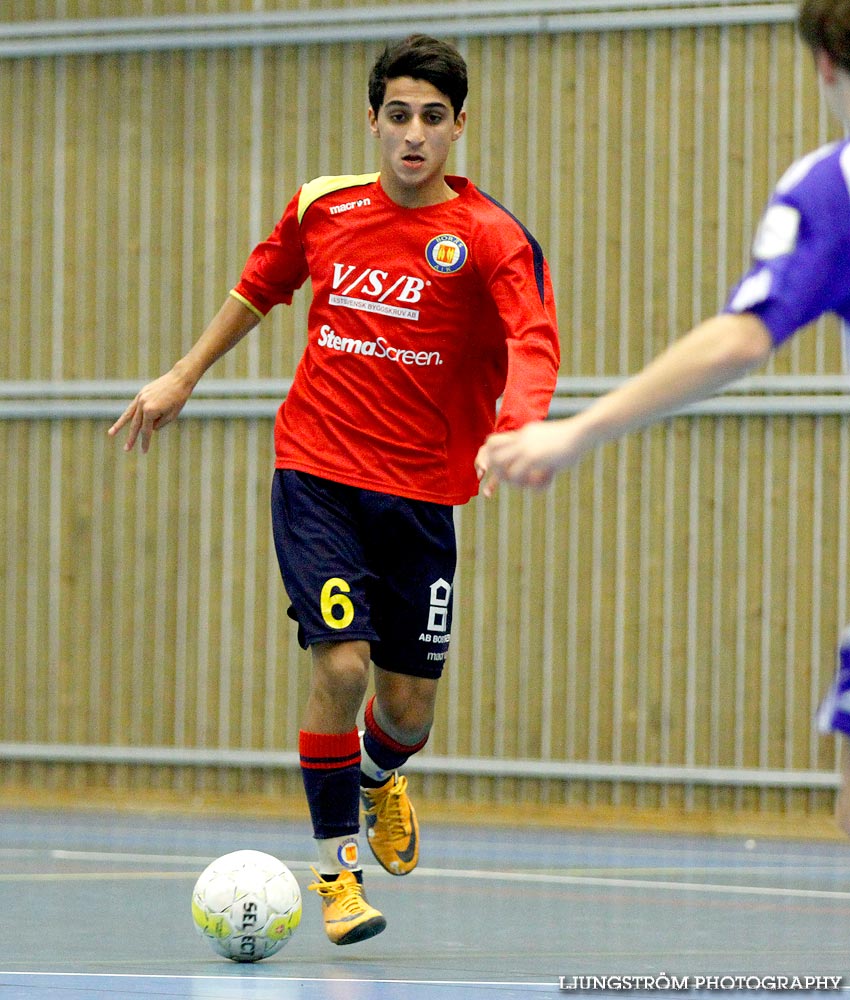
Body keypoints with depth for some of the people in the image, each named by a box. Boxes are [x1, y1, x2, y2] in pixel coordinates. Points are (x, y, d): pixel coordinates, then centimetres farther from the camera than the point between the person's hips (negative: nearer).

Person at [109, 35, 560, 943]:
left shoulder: (491, 237, -9)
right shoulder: (322, 207, 2)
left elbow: (534, 342, -25)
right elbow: (259, 288, 22)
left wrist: (517, 425, -45)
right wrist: (183, 377, 25)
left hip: (421, 494, 0)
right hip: (316, 474, 0)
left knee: (408, 708, 6)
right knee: (340, 663, -17)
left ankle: (377, 775, 44)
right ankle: (336, 868, -2)